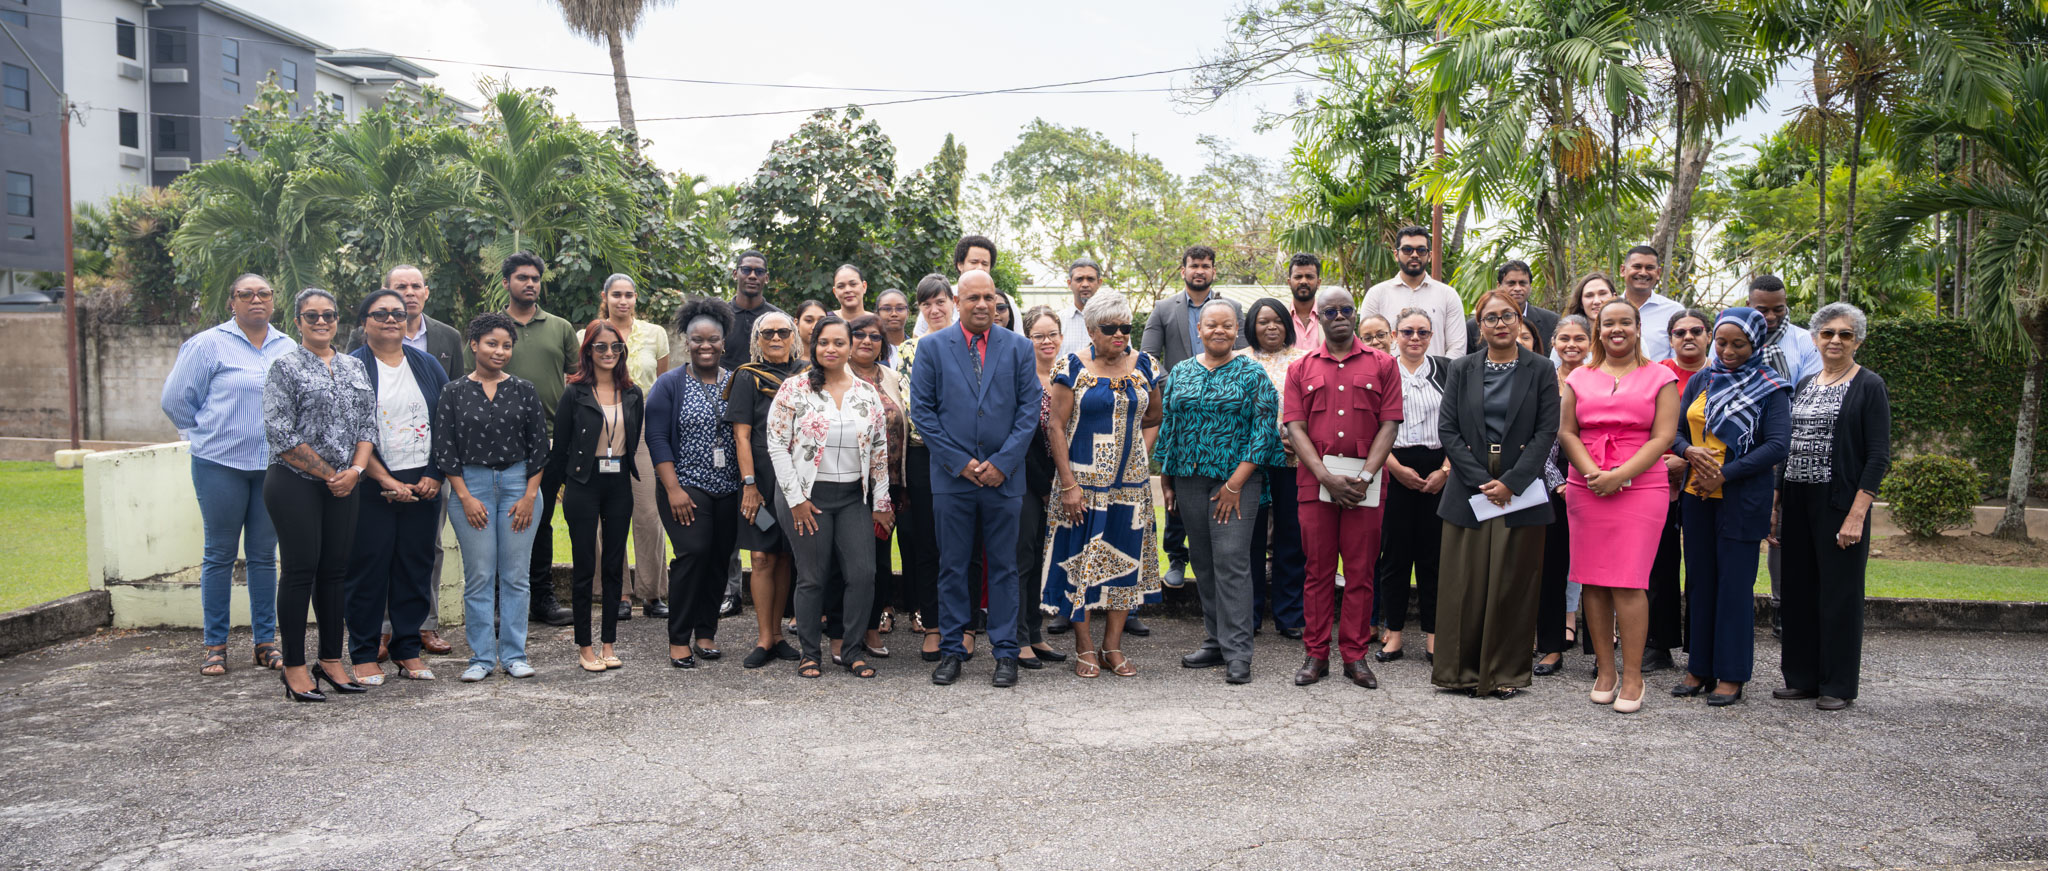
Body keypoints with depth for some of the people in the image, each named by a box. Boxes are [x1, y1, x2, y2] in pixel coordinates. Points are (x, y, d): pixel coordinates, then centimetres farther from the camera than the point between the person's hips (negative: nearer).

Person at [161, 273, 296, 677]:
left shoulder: (288, 347, 10)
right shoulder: (208, 344, -2)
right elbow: (175, 399, 1)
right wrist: (208, 433, 6)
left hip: (273, 463, 3)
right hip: (220, 464, -3)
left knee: (264, 554, 8)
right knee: (220, 554, 3)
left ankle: (265, 642, 16)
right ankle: (214, 645, 12)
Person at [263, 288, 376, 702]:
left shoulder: (354, 367, 13)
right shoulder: (285, 367, -3)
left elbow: (368, 423, 11)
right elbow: (280, 435, -10)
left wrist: (354, 470, -5)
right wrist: (330, 474, -9)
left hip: (343, 486, 5)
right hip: (295, 484, -5)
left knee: (335, 571, 8)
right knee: (299, 571, -3)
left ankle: (332, 660, 17)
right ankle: (295, 668, 4)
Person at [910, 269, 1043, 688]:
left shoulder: (1019, 347, 6)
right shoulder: (933, 347, 4)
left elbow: (1029, 409, 2)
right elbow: (922, 410, 0)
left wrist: (1002, 462, -8)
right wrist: (959, 461, -7)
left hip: (1003, 477, 0)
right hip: (951, 477, 0)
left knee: (1003, 567, 5)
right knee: (952, 567, 6)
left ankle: (1005, 653, 13)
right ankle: (952, 651, 16)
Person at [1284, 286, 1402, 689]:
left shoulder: (1382, 364, 8)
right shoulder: (1301, 369, 10)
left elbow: (1390, 424, 1)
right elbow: (1295, 428, 2)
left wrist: (1364, 476, -11)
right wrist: (1327, 477, -11)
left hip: (1364, 482, 0)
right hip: (1315, 479, 1)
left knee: (1360, 571, 3)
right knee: (1318, 569, 4)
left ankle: (1355, 656, 12)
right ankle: (1316, 655, 12)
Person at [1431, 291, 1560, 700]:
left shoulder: (1540, 370, 3)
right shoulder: (1460, 370, 7)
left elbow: (1547, 431, -3)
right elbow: (1447, 428, 1)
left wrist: (1511, 482, -13)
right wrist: (1482, 480, -10)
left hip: (1521, 491, -1)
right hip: (1469, 490, 1)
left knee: (1513, 583, 3)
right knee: (1464, 581, 2)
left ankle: (1505, 673, 13)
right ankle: (1461, 669, 13)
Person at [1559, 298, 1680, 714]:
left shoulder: (1660, 378, 6)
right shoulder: (1579, 378, 14)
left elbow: (1664, 437, -3)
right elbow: (1566, 432, 7)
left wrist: (1619, 475, -13)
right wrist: (1592, 474, -10)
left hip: (1640, 489, -3)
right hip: (1585, 489, 3)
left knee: (1628, 582, -8)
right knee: (1594, 580, 2)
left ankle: (1632, 677, -2)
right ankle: (1604, 671, 11)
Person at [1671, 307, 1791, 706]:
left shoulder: (1769, 388, -3)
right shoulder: (1700, 381, 11)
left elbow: (1777, 446, -12)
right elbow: (1674, 430, 10)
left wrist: (1724, 474, -17)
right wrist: (1690, 452, -12)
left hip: (1742, 497, -5)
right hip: (1698, 494, 5)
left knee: (1735, 582, -2)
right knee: (1699, 580, 8)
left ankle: (1731, 674, 6)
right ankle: (1700, 668, 16)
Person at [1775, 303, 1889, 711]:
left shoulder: (1869, 386, -4)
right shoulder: (1804, 385, 14)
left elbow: (1879, 456, -10)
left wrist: (1857, 514, -17)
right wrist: (1776, 501, 9)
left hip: (1840, 502, -6)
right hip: (1798, 501, 6)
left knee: (1839, 593, 1)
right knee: (1798, 590, 9)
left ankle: (1839, 685, 11)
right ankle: (1802, 677, 19)